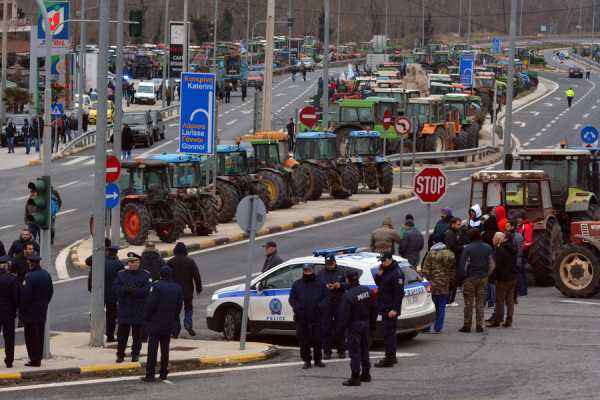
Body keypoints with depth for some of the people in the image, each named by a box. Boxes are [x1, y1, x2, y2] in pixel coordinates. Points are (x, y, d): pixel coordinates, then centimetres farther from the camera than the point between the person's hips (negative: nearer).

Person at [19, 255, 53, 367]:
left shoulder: (30, 277, -20)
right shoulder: (46, 275, 5)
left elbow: (25, 295, -20)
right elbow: (51, 292, 11)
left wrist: (21, 309, -8)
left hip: (30, 312, -7)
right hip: (42, 312, 7)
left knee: (31, 336, -1)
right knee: (40, 335, 13)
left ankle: (34, 359, -2)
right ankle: (38, 359, 17)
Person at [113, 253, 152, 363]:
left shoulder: (145, 275, 1)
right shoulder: (121, 274, 10)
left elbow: (146, 290, -12)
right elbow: (115, 288, -2)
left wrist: (132, 290, -19)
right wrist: (126, 289, -19)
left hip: (138, 311, -2)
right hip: (123, 310, 2)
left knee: (137, 335, 5)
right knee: (122, 334, 2)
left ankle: (135, 354, 15)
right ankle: (120, 354, 8)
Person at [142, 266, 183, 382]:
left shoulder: (156, 286, -13)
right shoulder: (177, 288, 5)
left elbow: (150, 304, -15)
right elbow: (179, 306, 10)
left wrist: (146, 318, -2)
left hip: (155, 324, -5)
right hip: (169, 325, 5)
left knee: (152, 349, -3)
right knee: (165, 349, 13)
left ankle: (150, 374, -5)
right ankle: (163, 373, 15)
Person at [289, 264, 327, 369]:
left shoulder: (319, 284, 7)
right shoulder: (297, 284, 10)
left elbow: (325, 297, 6)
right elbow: (291, 299, 9)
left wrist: (320, 305, -13)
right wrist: (296, 307, -10)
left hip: (316, 317, -1)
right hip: (301, 317, 1)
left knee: (317, 340, 4)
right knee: (303, 340, 1)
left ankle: (318, 360, 17)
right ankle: (306, 361, 9)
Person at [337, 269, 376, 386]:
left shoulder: (348, 296, -21)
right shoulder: (367, 290, 3)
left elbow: (344, 315, -20)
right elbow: (373, 309, 11)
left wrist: (341, 328, -9)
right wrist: (372, 323, 20)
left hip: (354, 324, -7)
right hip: (366, 323, 7)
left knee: (354, 351, -4)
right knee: (364, 349, 18)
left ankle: (355, 377, -6)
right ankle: (366, 374, 26)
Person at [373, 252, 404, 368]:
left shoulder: (396, 273, -17)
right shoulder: (385, 271, 14)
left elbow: (399, 293, -21)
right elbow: (378, 283, 19)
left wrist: (394, 309, -24)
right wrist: (379, 274, -2)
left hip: (390, 309, -10)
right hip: (384, 308, 10)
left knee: (388, 333, -10)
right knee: (389, 332, 17)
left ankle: (389, 359, -9)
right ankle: (391, 357, 26)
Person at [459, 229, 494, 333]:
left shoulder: (468, 248, -12)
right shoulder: (488, 248, 2)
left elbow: (462, 263, -13)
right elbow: (491, 263, 6)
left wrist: (465, 274, 1)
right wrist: (486, 273, 14)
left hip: (470, 278, -4)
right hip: (483, 278, 4)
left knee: (468, 302, 2)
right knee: (480, 302, 10)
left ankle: (467, 325, 1)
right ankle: (479, 325, 8)